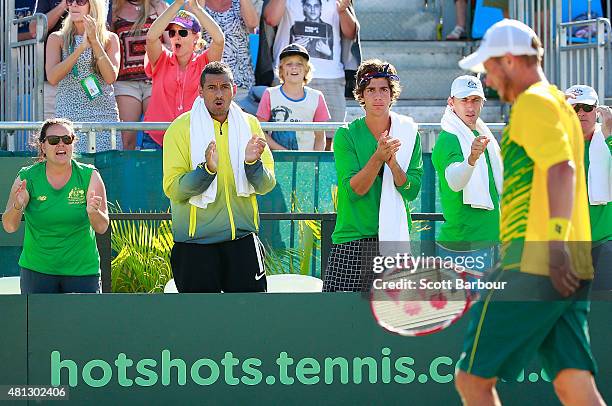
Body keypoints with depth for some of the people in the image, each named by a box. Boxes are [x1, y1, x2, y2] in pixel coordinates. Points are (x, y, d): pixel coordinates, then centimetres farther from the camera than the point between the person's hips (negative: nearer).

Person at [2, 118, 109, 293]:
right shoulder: (28, 177, -4)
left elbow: (102, 228, -12)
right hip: (36, 271, 0)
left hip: (82, 271, 0)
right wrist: (17, 206, -31)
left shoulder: (89, 176, -5)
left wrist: (93, 212, -34)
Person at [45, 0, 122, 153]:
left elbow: (111, 78, -6)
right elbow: (52, 78, -7)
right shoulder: (57, 39, 8)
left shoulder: (110, 39, 9)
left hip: (104, 113, 0)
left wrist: (95, 41, -12)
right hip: (69, 116, 0)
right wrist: (81, 47, -14)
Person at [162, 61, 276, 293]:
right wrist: (207, 169, -26)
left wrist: (252, 163, -17)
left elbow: (266, 186, 4)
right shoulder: (180, 128, -4)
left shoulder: (250, 125, 6)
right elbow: (172, 189, -11)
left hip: (243, 238, 3)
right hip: (195, 242, -3)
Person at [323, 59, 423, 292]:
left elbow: (412, 191, -2)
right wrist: (378, 158, -25)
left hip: (394, 237, 2)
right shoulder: (347, 135, -2)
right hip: (353, 237, -2)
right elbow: (352, 189, -11)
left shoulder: (408, 133, 5)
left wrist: (392, 162, -19)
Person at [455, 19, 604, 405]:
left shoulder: (533, 102, -5)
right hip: (573, 274, 9)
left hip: (534, 268, -9)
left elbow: (562, 168, -20)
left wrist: (556, 245, -29)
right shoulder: (560, 105, 24)